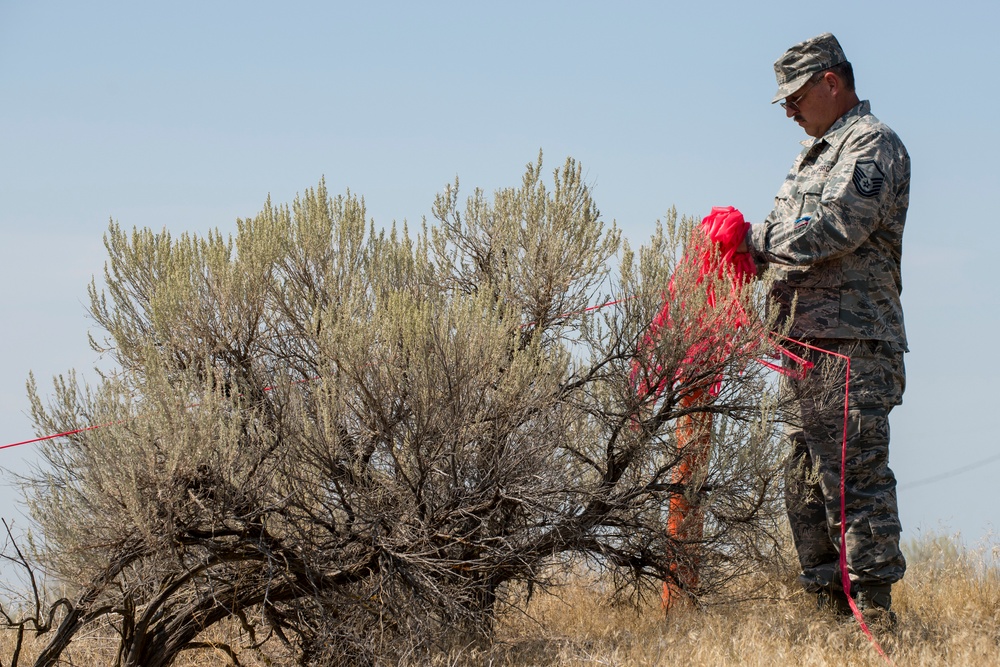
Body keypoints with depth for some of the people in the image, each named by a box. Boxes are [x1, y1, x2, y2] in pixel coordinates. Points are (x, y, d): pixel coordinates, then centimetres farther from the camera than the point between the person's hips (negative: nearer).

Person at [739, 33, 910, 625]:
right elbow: (796, 237, 25)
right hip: (811, 340, 10)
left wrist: (759, 241, -8)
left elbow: (833, 228, -18)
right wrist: (752, 244, 5)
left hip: (852, 343, -10)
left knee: (855, 473, -12)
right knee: (807, 480, 10)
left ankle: (874, 608, -12)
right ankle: (830, 605, 14)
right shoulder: (819, 151, 25)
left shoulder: (872, 143, -5)